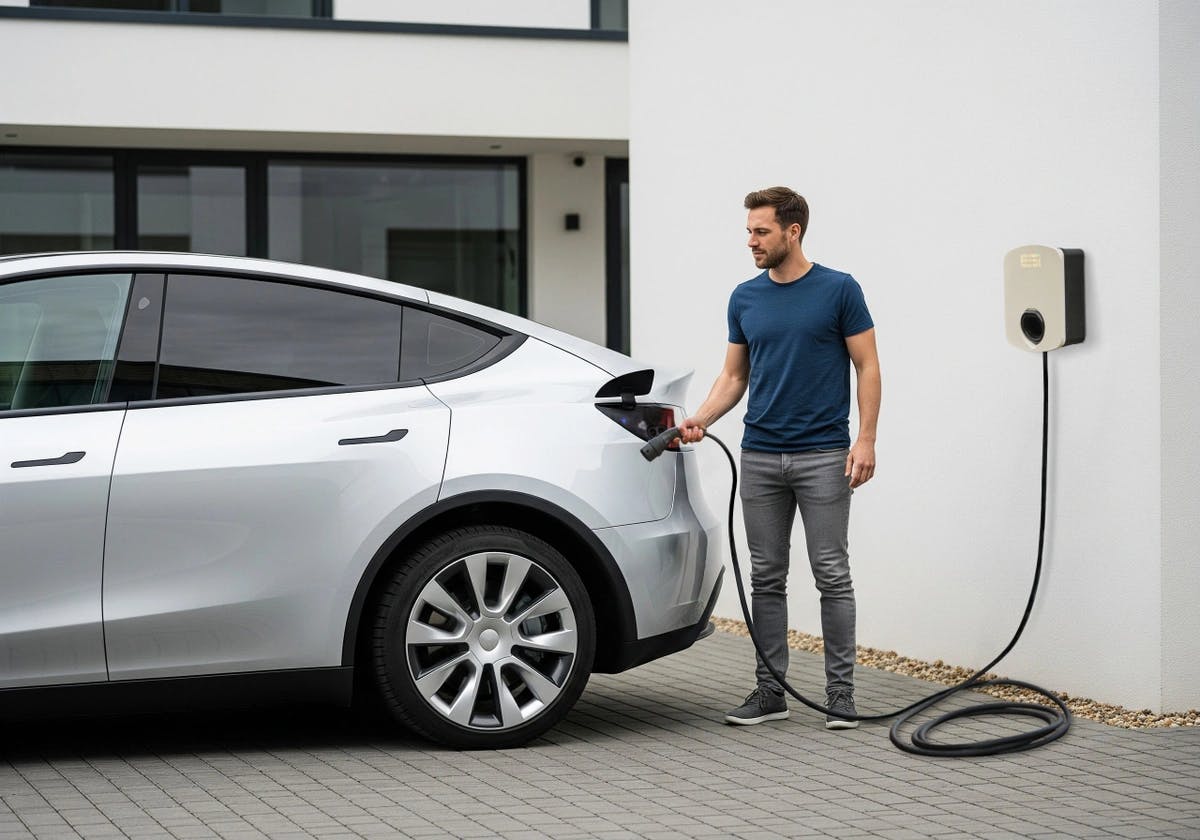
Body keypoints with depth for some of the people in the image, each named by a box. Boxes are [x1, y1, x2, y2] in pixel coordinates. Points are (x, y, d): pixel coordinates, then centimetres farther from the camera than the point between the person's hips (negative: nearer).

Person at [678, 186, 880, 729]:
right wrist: (700, 419, -5)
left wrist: (866, 439, -14)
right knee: (766, 577, 7)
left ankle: (840, 689, 5)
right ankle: (770, 689, 13)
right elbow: (734, 375, 12)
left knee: (831, 575, -2)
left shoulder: (839, 290, -6)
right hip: (760, 457, 5)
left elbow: (867, 367, -5)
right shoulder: (744, 298, 8)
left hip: (823, 456, -5)